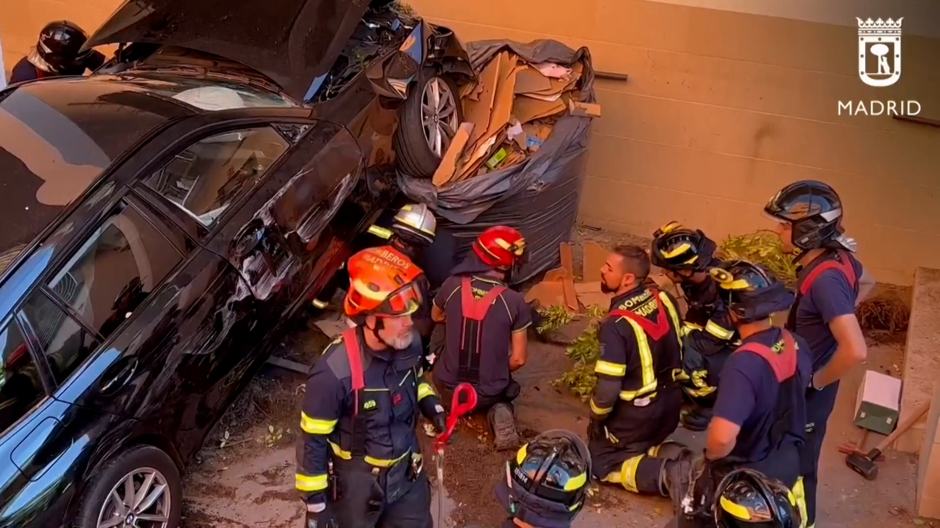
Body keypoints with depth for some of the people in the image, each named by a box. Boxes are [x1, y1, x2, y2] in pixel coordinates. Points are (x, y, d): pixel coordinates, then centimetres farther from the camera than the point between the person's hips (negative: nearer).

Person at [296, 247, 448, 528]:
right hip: (357, 483, -4)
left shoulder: (409, 343, -15)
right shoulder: (336, 371, -32)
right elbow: (313, 441, -21)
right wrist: (315, 503, -15)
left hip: (406, 473, 5)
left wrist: (432, 407, -7)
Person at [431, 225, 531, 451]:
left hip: (449, 388, 2)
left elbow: (436, 317, 12)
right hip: (488, 394, -2)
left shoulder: (452, 285, -10)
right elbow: (518, 359, -9)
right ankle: (500, 412, 1)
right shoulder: (515, 302, -15)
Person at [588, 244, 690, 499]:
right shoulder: (664, 299, -6)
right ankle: (670, 455, 2)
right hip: (670, 403, 7)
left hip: (636, 413, -7)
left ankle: (666, 475, -10)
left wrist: (596, 418, -6)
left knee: (599, 461, 11)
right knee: (643, 444, 32)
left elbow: (608, 388, -26)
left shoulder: (617, 324, -28)